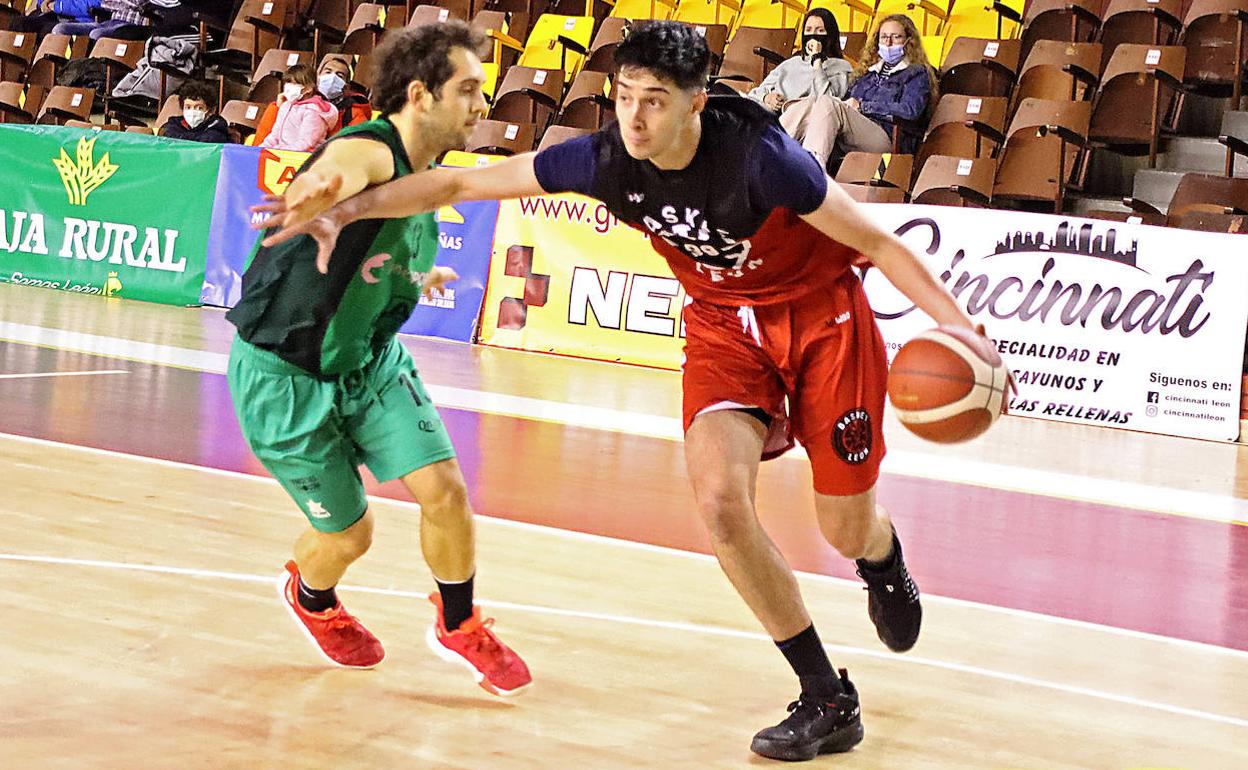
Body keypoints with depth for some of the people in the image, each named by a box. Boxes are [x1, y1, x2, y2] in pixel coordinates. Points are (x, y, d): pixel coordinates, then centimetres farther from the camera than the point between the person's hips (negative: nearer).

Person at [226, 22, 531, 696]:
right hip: (284, 374, -7)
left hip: (370, 362, 7)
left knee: (445, 490, -5)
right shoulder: (367, 151, -30)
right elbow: (319, 183, -55)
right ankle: (309, 596, 43)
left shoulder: (429, 176, -2)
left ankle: (458, 627, 23)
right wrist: (317, 188, -78)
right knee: (348, 534, 4)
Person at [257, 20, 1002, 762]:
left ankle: (884, 560, 48)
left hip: (822, 312, -3)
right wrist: (343, 209, -14)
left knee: (847, 528, 4)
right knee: (720, 499, -19)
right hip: (724, 322, 3)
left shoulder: (759, 156, -31)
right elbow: (462, 181, -9)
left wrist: (958, 327, -30)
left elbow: (876, 241, -22)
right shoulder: (605, 159, -19)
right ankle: (828, 703, -4)